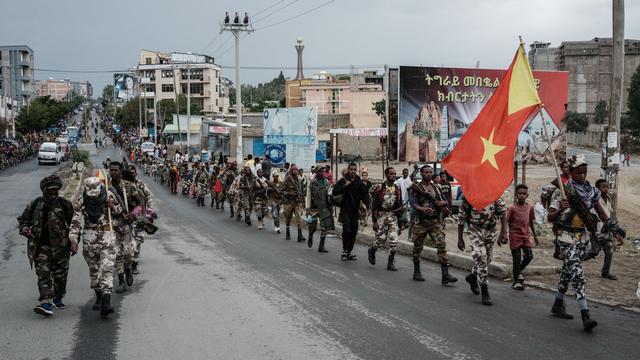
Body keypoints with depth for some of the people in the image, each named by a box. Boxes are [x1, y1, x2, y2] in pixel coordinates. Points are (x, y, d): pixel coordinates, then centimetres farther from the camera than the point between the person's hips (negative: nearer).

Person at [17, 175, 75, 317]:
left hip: (60, 246, 0)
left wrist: (74, 242, 3)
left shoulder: (65, 205, -2)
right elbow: (22, 220, 14)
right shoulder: (35, 205, 0)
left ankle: (57, 298, 30)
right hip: (41, 245, 0)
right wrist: (25, 230, -7)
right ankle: (46, 302, -17)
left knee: (60, 274, 9)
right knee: (43, 273, -11)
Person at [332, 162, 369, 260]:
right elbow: (334, 192, -9)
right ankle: (345, 250, -3)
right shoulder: (343, 181, -1)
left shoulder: (359, 182, 6)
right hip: (345, 209, -3)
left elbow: (365, 194, 3)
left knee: (354, 232, 6)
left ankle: (349, 252, 17)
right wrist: (345, 186, -18)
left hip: (355, 210, 3)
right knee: (347, 230, -16)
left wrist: (365, 204, -16)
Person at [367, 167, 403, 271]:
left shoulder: (397, 189, 6)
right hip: (381, 215, -4)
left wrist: (400, 209, -2)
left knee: (393, 240, -4)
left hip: (393, 216, 4)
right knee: (381, 239, -4)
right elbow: (374, 205, -10)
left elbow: (399, 204, 19)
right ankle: (372, 250, 29)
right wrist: (374, 221, -13)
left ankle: (391, 263, 6)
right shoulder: (379, 188, -10)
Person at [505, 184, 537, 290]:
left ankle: (519, 271, 25)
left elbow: (531, 222, 15)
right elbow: (505, 222, -13)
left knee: (529, 256, -3)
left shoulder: (530, 208, 3)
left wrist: (535, 235, 19)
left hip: (525, 235, 4)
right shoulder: (512, 208, -10)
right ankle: (516, 281, 13)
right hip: (515, 236, -4)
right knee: (517, 259, 0)